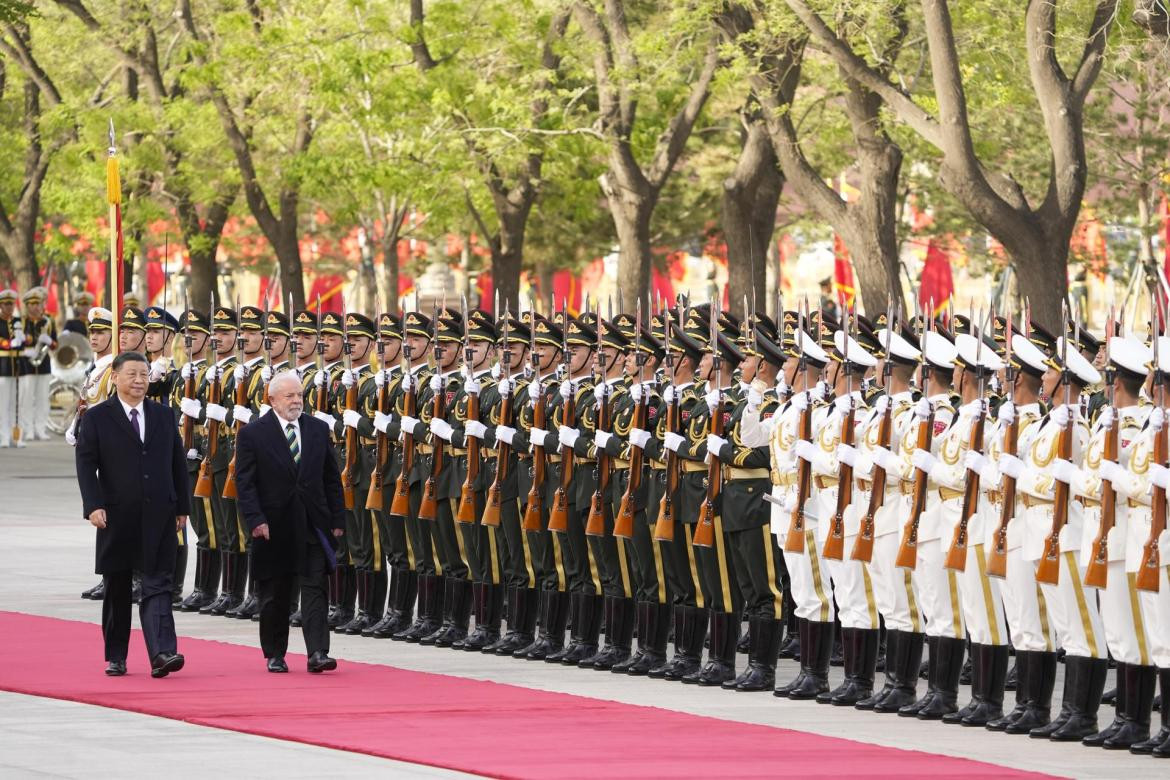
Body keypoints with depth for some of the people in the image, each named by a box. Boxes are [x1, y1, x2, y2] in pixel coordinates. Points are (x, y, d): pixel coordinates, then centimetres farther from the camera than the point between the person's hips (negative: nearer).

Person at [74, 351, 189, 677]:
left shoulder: (164, 416, 10)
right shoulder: (97, 418, 0)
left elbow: (178, 463, 14)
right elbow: (86, 465, -5)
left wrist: (181, 507, 10)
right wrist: (94, 506, -17)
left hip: (158, 517, 1)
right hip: (117, 516, -1)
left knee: (157, 586, -8)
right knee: (117, 589, 8)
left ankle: (162, 653, -18)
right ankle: (115, 657, 18)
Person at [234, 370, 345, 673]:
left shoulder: (318, 430, 8)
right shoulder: (253, 434, -3)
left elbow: (331, 477, 11)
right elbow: (245, 483, -5)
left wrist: (337, 518, 6)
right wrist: (255, 520, -15)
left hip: (313, 524, 2)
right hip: (274, 527, -2)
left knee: (314, 589, -7)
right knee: (274, 595, 7)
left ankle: (318, 653, -12)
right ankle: (275, 655, 18)